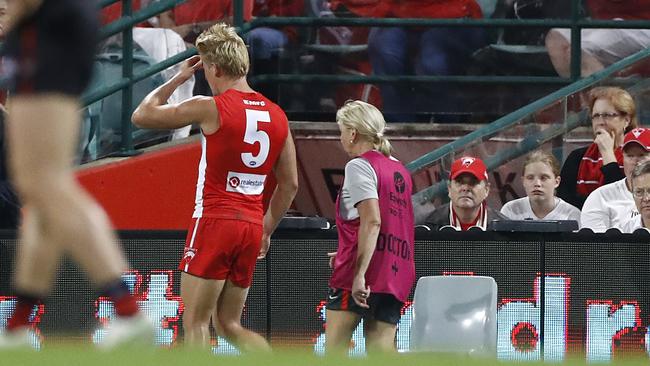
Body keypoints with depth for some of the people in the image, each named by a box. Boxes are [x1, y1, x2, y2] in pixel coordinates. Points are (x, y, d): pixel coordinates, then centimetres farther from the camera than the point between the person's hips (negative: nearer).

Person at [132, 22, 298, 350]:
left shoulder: (210, 108, -8)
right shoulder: (276, 115, 10)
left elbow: (141, 116, 2)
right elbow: (290, 184, 15)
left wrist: (178, 79, 14)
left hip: (214, 222, -6)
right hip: (251, 225, 6)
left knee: (195, 323, -2)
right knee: (229, 323, 14)